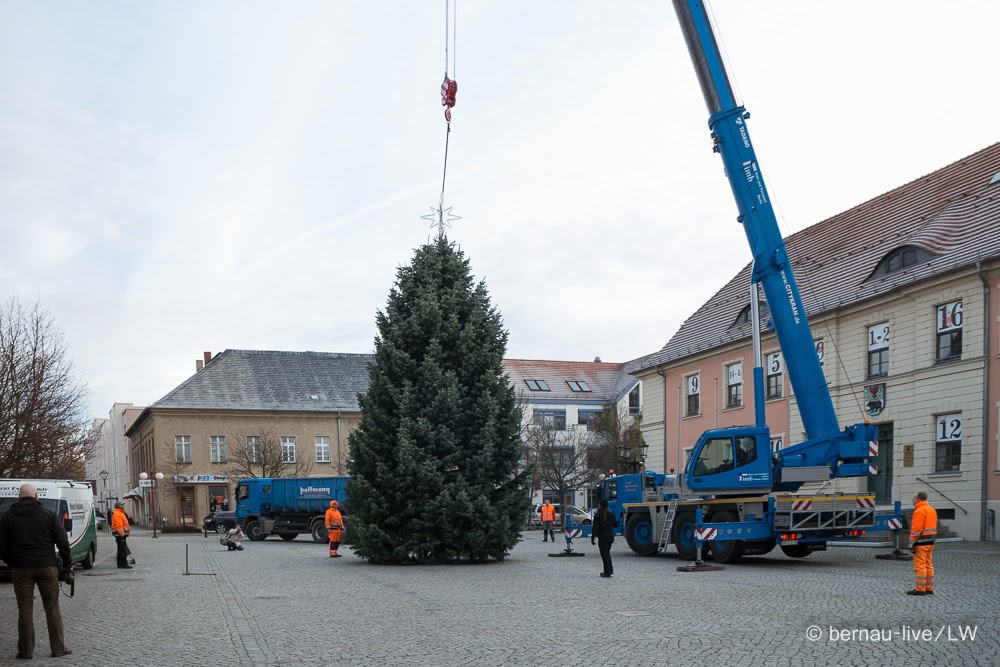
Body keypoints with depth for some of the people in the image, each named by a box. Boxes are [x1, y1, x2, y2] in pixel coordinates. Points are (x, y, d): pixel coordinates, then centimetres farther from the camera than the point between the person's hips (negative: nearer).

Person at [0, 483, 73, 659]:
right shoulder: (48, 514, 0)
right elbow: (62, 541, -1)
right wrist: (68, 563, 8)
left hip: (21, 569, 0)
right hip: (47, 567, 0)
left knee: (25, 610, 7)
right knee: (52, 609, 7)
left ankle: (26, 651, 9)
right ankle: (58, 648, 9)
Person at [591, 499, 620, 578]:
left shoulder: (597, 515, -11)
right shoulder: (611, 514, 2)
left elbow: (595, 527, -15)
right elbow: (615, 525, 10)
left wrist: (593, 538, -14)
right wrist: (617, 521, 33)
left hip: (602, 537, -5)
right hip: (610, 536, 5)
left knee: (604, 554, -1)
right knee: (607, 552, 21)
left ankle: (607, 572, -1)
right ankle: (610, 569, 17)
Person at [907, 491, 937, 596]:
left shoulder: (919, 511, -16)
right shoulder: (932, 510, 14)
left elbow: (916, 529, -20)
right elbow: (933, 527, 18)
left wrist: (912, 543, -16)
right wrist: (931, 539, 20)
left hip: (921, 543, -9)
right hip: (930, 542, 9)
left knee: (920, 566, -6)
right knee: (928, 565, 12)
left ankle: (920, 589, -4)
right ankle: (929, 588, 15)